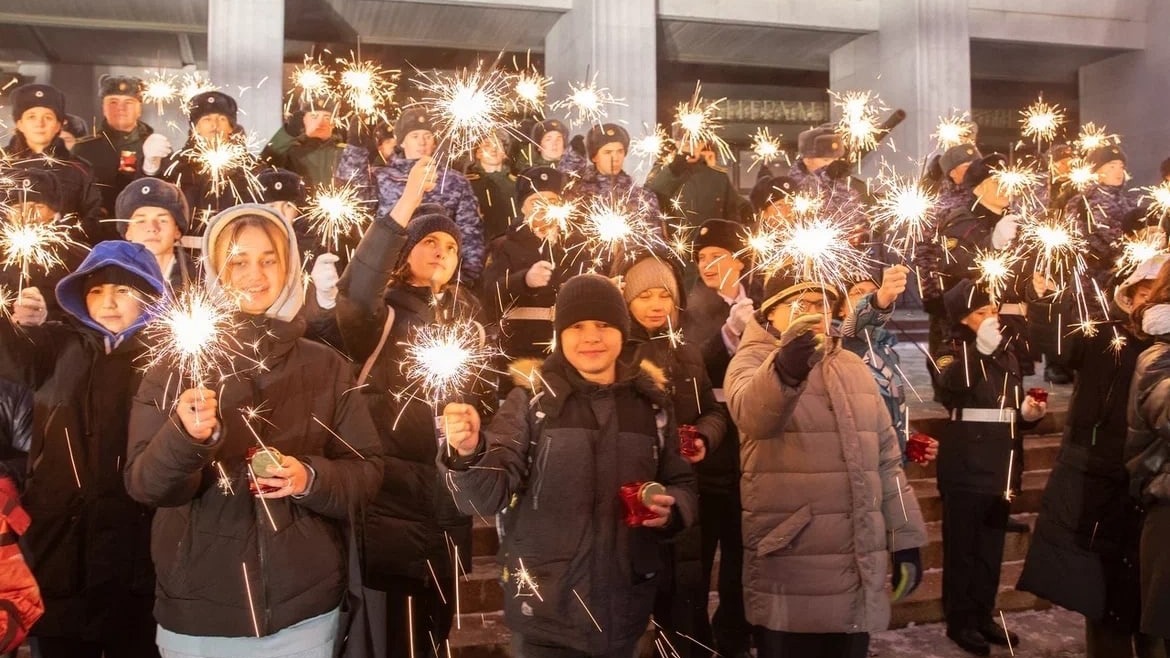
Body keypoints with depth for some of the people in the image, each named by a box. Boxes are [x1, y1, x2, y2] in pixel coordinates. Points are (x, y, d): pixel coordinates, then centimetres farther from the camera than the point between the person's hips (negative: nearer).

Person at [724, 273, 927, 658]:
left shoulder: (853, 366, 14)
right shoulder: (753, 361, -3)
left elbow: (887, 456, 17)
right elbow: (751, 413, -28)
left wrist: (906, 537, 12)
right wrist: (787, 367, -48)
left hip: (860, 562, 5)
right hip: (790, 564, -5)